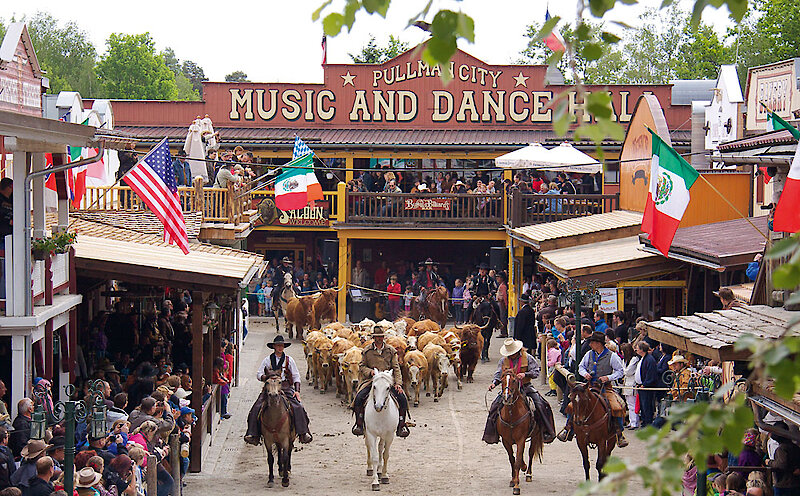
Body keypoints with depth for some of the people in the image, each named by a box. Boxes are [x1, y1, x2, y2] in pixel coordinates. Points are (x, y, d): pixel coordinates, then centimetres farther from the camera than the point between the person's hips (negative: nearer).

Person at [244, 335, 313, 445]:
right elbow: (258, 374, 10)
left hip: (286, 388, 0)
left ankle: (303, 433, -18)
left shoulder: (289, 360, 10)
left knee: (297, 407, -22)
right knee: (257, 408, -19)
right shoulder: (267, 360, 10)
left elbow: (296, 376, 12)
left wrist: (297, 390, -2)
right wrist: (266, 377, -12)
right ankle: (253, 434, -15)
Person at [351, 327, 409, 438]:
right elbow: (362, 367, 11)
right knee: (359, 398, -25)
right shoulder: (367, 350, 8)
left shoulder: (391, 350, 9)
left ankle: (401, 426, -5)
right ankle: (359, 424, -7)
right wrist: (370, 371, -12)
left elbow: (396, 368, 6)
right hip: (370, 380, -1)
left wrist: (398, 383, -8)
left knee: (402, 399, -20)